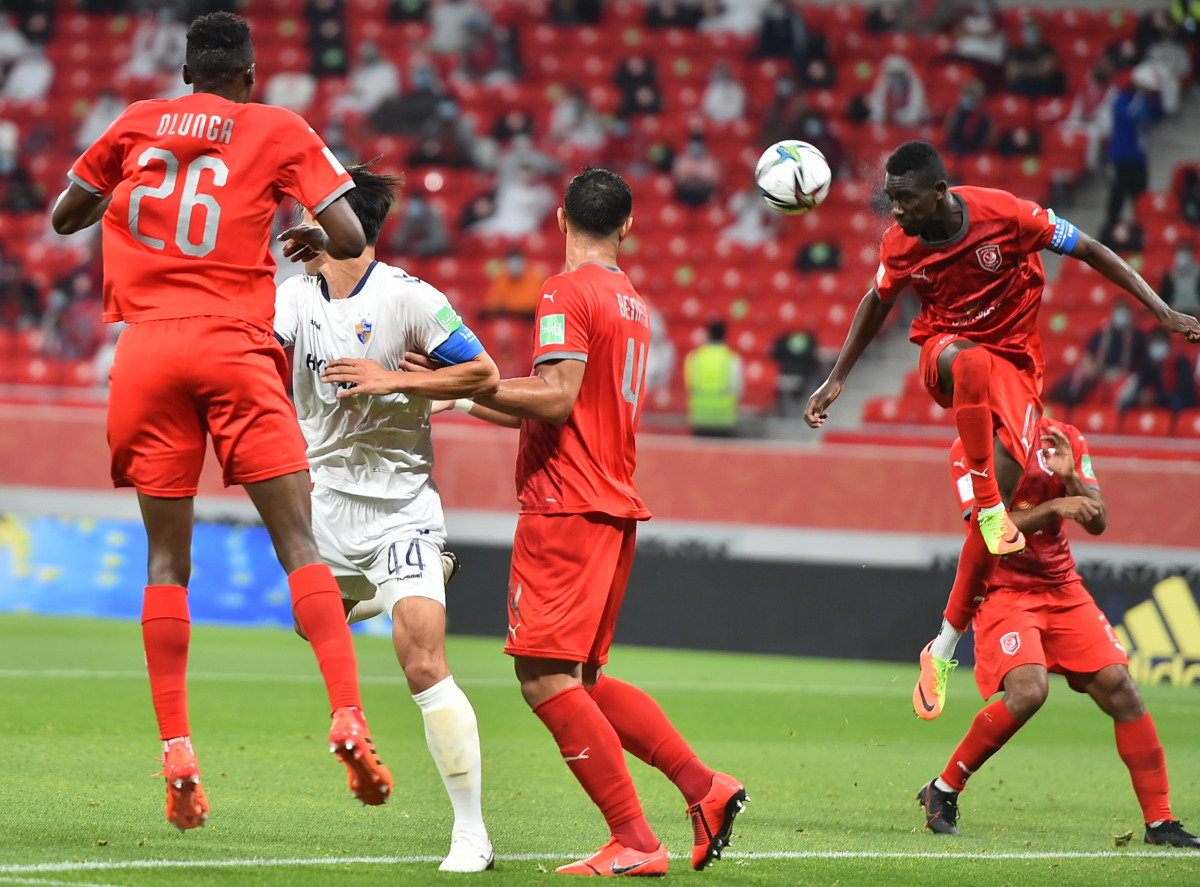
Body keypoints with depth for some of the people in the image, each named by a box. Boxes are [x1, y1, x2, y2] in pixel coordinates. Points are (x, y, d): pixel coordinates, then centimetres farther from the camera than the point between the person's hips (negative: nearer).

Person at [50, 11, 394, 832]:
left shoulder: (136, 125, 13)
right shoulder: (279, 132, 8)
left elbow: (62, 218, 23)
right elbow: (351, 240, 0)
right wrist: (313, 240, 22)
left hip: (146, 350, 2)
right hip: (235, 348, -2)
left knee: (168, 558, 6)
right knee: (300, 541, -2)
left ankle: (176, 748, -5)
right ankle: (349, 717, -18)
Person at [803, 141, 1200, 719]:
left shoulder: (1004, 214, -19)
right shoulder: (899, 245, -9)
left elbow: (1090, 252, -10)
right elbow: (878, 302, 13)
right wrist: (836, 379, 14)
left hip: (1013, 364, 0)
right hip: (944, 352, 0)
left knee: (1002, 488, -16)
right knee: (966, 361, -40)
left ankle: (944, 647, -7)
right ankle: (986, 502, -29)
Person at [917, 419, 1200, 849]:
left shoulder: (1065, 440, 6)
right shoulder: (969, 449, -6)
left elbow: (1097, 523, 2)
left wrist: (1070, 478, -16)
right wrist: (1053, 508, -27)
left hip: (1062, 589, 5)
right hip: (1003, 590, -5)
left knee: (1119, 687, -7)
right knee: (1028, 690, -27)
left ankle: (1159, 822, 0)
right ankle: (942, 791, -8)